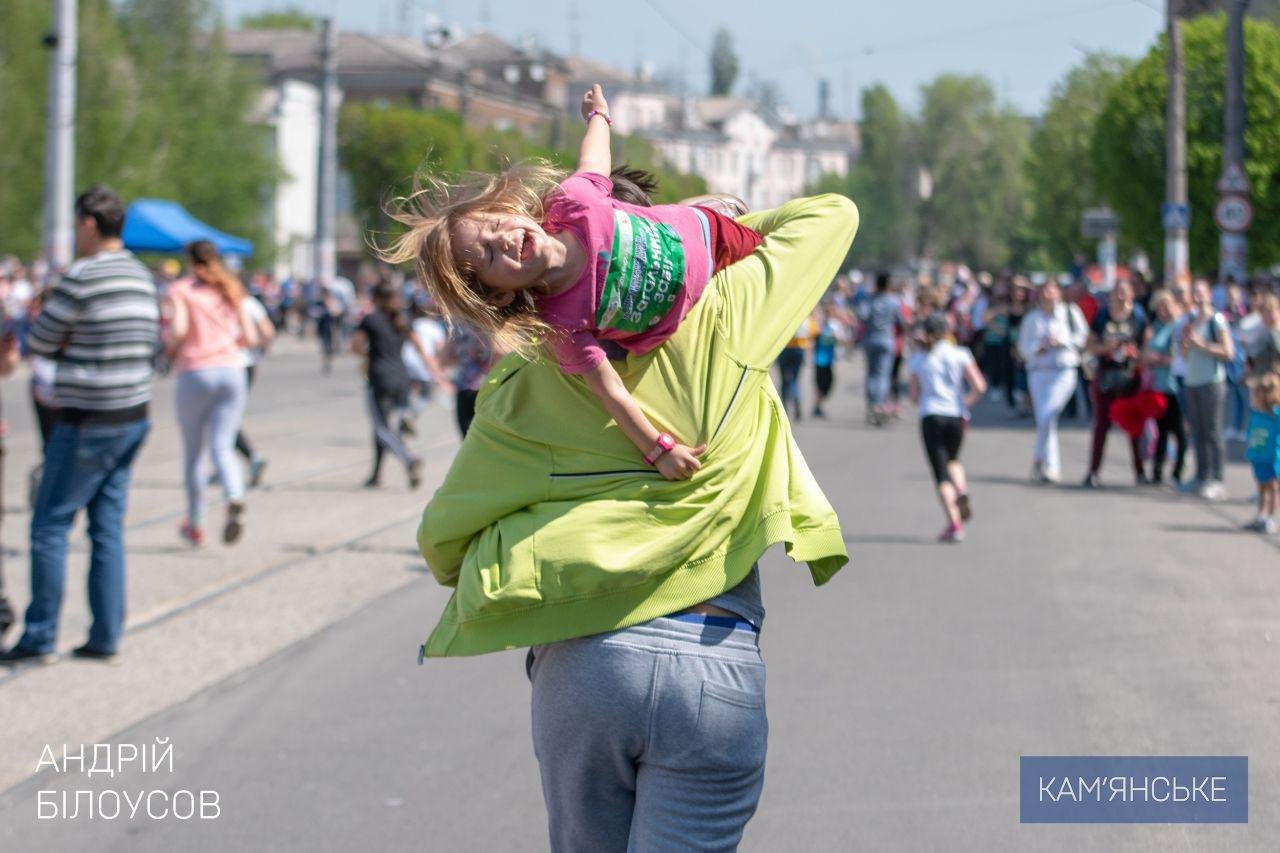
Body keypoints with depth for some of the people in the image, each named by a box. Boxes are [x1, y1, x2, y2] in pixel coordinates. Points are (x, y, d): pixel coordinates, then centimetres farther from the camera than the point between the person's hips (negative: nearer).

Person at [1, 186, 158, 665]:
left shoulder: (82, 278, -14)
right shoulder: (142, 277, 10)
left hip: (89, 423, -8)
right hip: (133, 415, 8)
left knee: (50, 525, 0)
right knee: (108, 527, 10)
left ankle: (40, 637, 2)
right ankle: (106, 637, 11)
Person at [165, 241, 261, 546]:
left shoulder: (180, 290, 1)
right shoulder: (233, 290, 12)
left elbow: (177, 330, -14)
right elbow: (251, 338, 8)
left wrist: (170, 349, 6)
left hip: (195, 372, -3)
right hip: (232, 371, 3)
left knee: (193, 452, 11)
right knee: (222, 448, -1)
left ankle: (195, 525, 20)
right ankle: (235, 500, -31)